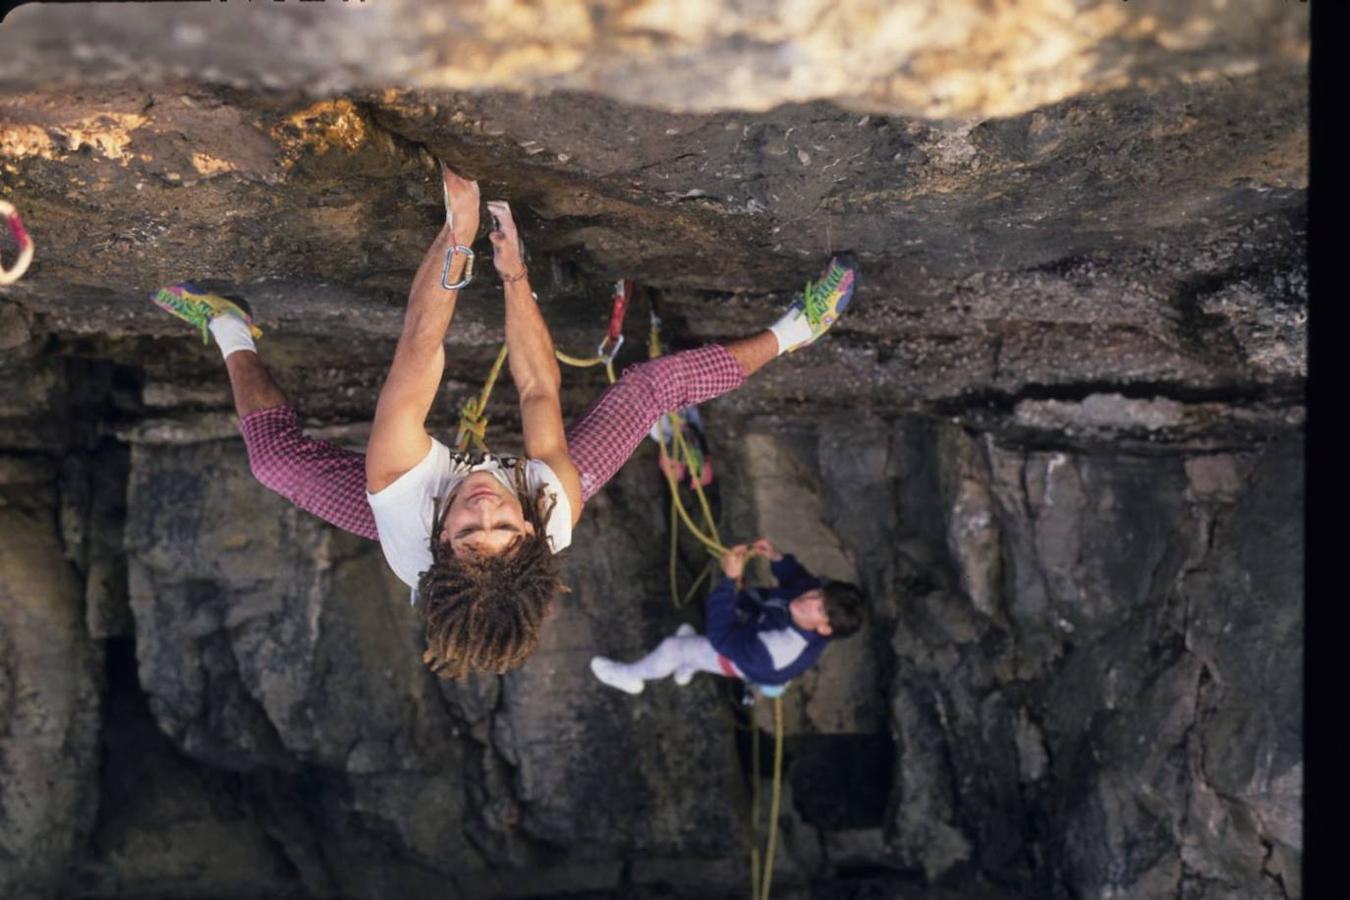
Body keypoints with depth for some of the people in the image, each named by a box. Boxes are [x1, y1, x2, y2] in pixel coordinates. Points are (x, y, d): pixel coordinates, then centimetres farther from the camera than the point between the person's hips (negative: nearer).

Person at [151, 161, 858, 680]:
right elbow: (540, 393, -33)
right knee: (652, 383, -5)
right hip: (533, 487, 0)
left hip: (421, 514, 0)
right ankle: (785, 334, 16)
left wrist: (457, 236, -51)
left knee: (273, 452, -2)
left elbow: (416, 359, -49)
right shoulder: (555, 515, -47)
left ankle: (233, 336, 26)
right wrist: (514, 274, -33)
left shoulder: (405, 510, -49)